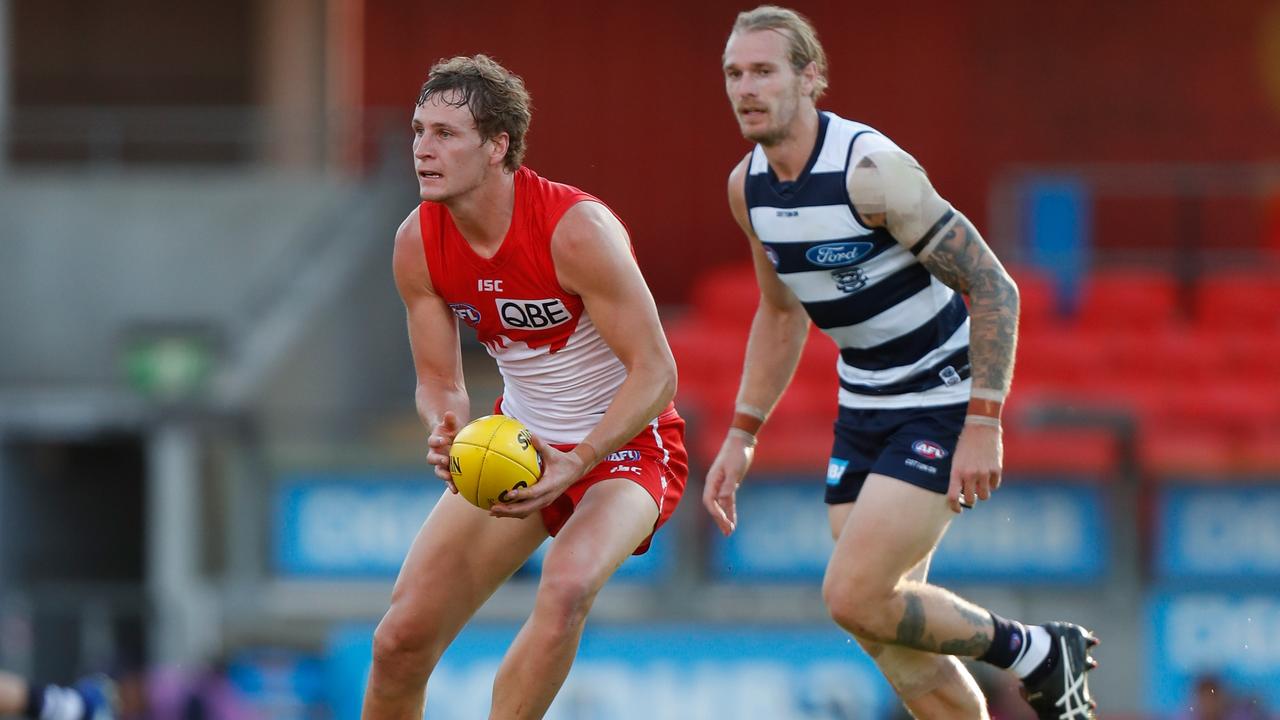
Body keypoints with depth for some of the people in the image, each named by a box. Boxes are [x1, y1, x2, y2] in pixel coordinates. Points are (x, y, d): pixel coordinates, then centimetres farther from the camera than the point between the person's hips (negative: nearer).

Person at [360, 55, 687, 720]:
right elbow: (439, 382, 0)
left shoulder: (576, 228, -27)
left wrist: (576, 464, -34)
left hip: (624, 441, -6)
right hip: (519, 441, 6)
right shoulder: (419, 242, -9)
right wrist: (446, 435, -24)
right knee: (402, 639, -1)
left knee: (566, 588, -36)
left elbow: (656, 371, -24)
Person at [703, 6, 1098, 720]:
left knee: (854, 598, -17)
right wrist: (742, 434, 13)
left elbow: (993, 287, -21)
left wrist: (983, 425, -26)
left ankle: (1038, 654, 4)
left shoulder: (871, 170, -24)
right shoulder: (749, 186, 1)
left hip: (944, 403, -8)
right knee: (888, 634, 3)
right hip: (864, 410, 8)